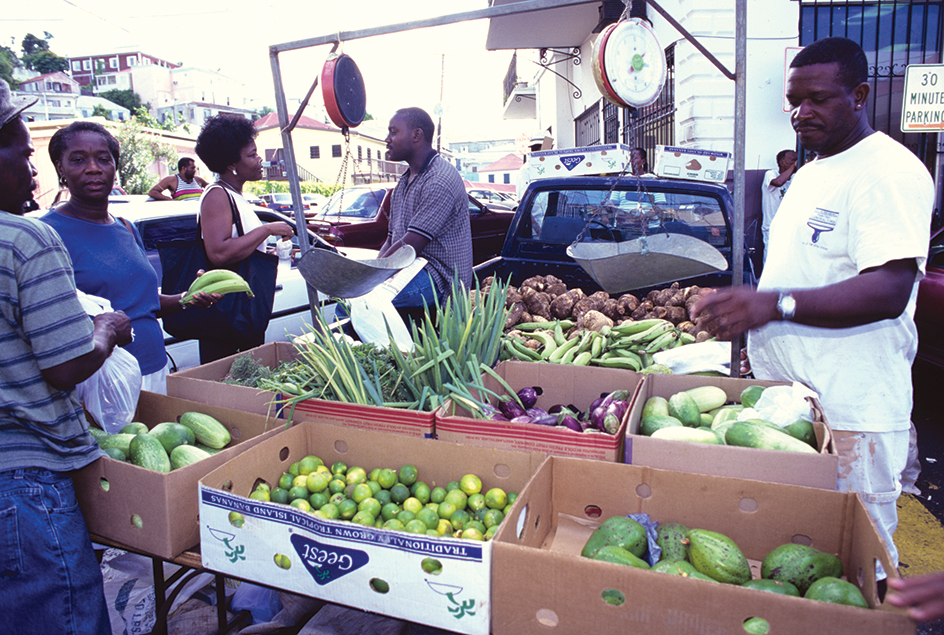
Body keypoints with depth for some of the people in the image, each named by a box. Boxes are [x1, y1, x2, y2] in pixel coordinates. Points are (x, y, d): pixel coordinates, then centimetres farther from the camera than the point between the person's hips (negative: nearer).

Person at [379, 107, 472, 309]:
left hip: (439, 279, -10)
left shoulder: (440, 180, -14)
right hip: (409, 270, 10)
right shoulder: (405, 181, 18)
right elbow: (391, 241, 17)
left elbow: (410, 246, -19)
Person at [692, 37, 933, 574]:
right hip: (784, 398, 8)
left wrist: (775, 304, -35)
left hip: (850, 411, -8)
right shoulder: (811, 173, 17)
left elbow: (889, 292, -25)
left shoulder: (888, 171, -13)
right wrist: (743, 309, 17)